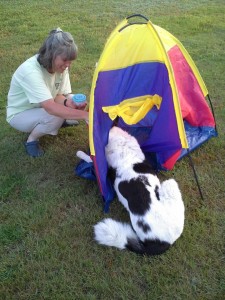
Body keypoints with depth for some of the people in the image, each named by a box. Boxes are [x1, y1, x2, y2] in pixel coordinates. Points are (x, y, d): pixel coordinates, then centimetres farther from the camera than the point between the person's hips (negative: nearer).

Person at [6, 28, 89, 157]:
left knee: (72, 103, -13)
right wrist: (84, 115, -51)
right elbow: (50, 108, -46)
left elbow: (58, 95, -9)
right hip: (20, 115, -6)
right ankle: (31, 140, -6)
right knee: (55, 116, -33)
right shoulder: (30, 71, -37)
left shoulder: (60, 67, -16)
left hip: (41, 109, 7)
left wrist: (67, 102, -33)